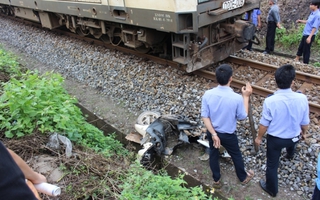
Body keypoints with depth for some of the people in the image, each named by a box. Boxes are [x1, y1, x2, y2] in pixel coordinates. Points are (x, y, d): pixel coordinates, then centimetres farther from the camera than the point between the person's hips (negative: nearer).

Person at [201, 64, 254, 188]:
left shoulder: (208, 94, -19)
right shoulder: (237, 98, -27)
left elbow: (205, 116, -15)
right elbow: (243, 116, -9)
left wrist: (213, 134, -10)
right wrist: (246, 96, -4)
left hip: (211, 132, 2)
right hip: (228, 135, -2)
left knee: (213, 155, 25)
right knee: (236, 155, 24)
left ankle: (216, 180, 45)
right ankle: (243, 177, 49)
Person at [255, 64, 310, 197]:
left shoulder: (270, 101, -31)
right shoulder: (302, 98, -23)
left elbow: (264, 124, -18)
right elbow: (305, 121, -7)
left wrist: (259, 137, 0)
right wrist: (304, 132, 15)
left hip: (275, 139, -4)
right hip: (294, 137, 4)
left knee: (272, 165, 18)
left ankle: (272, 189, 39)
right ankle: (290, 155, 75)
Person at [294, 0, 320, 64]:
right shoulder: (312, 13, 7)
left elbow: (315, 27, -23)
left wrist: (309, 37, -26)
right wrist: (301, 21, 24)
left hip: (309, 35, -9)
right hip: (305, 34, 9)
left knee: (306, 50, 0)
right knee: (300, 47, 19)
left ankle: (305, 63, 12)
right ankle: (296, 60, 33)